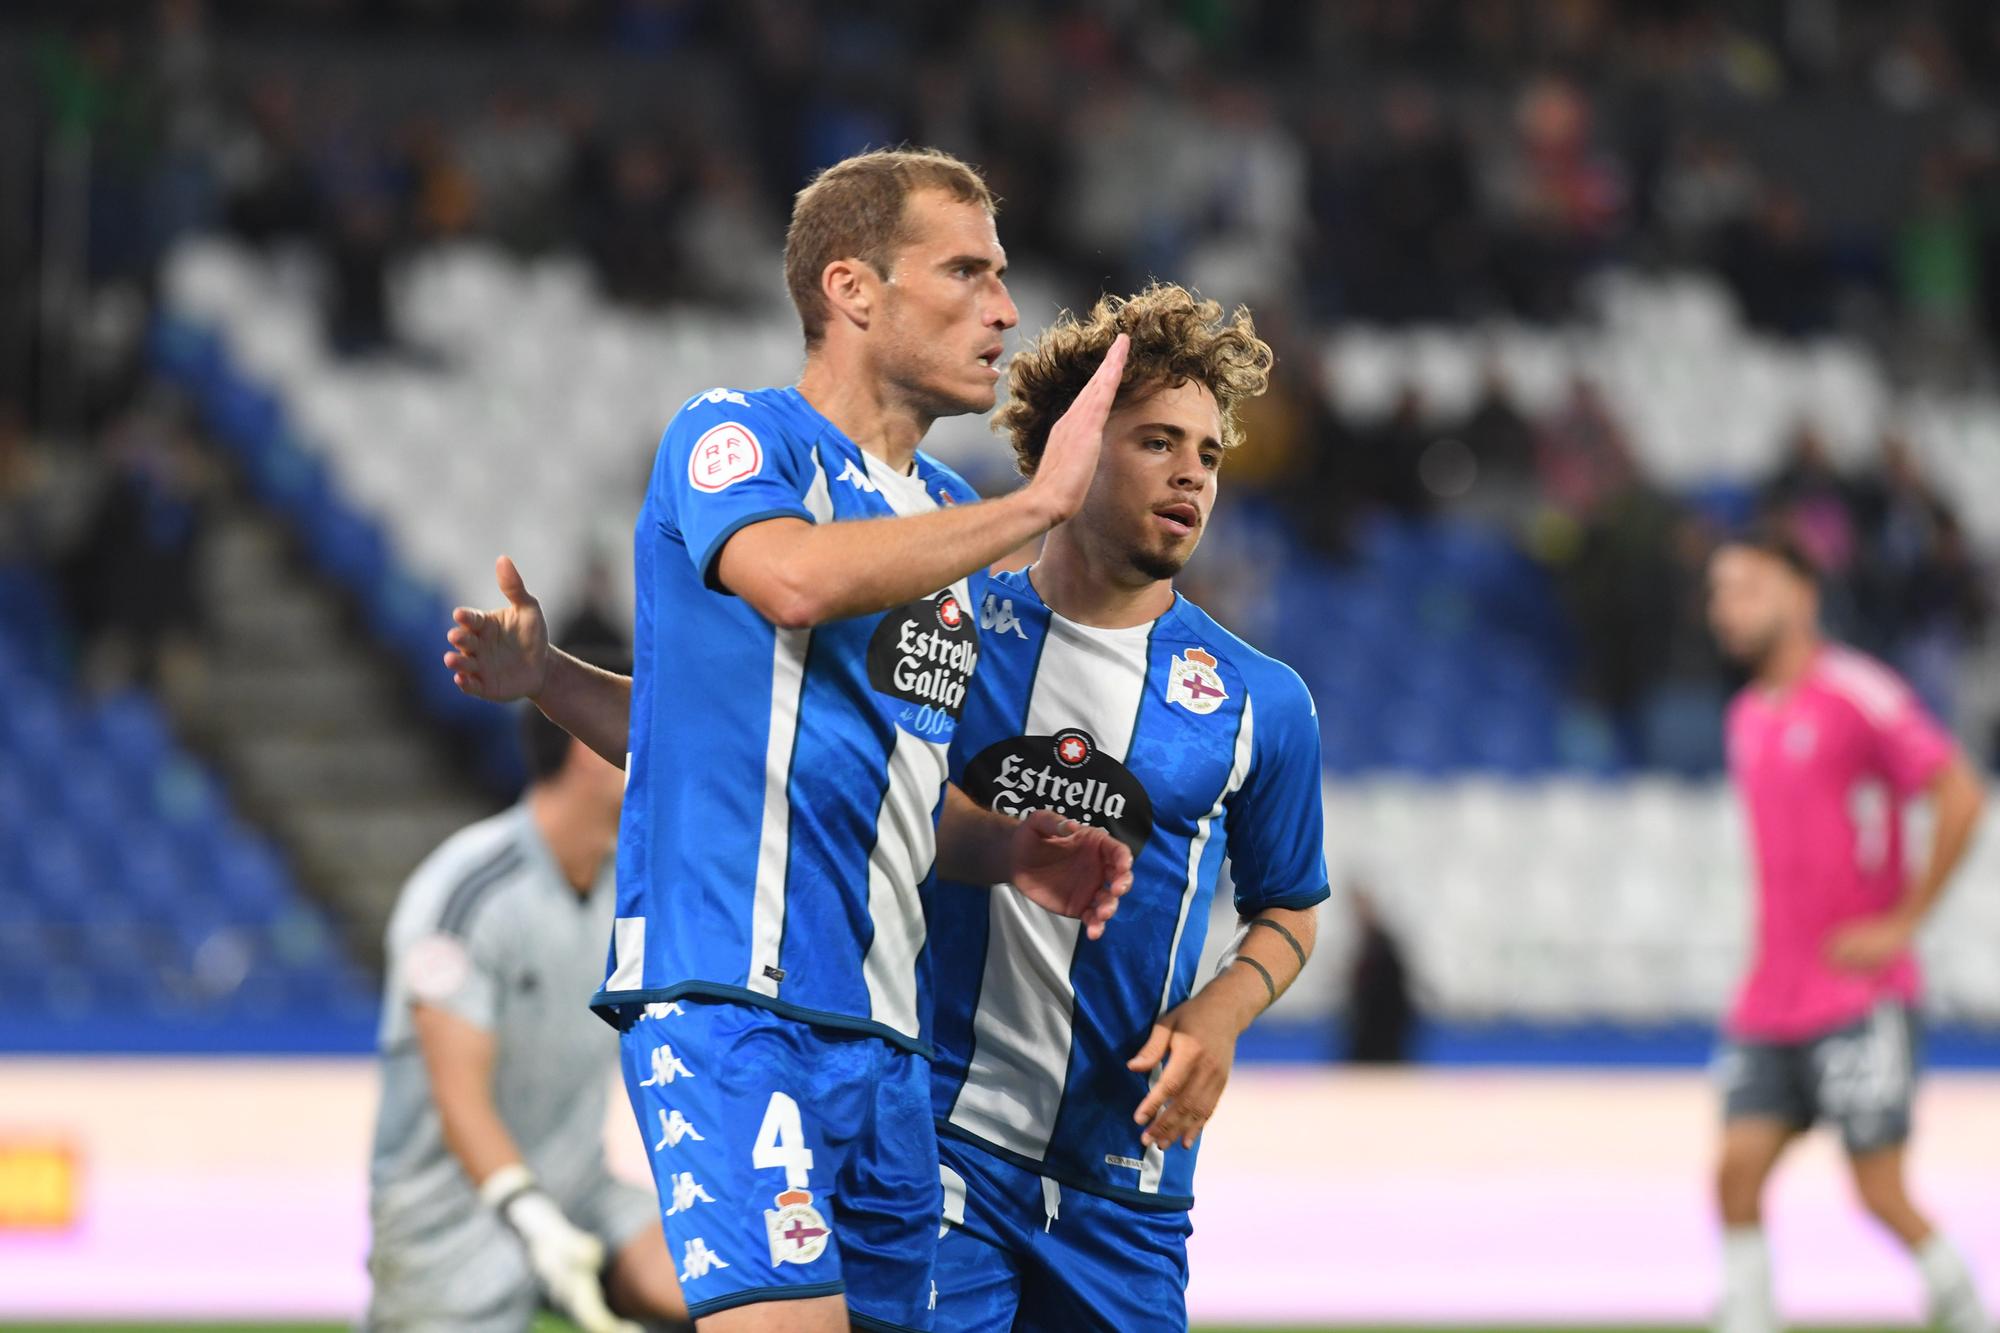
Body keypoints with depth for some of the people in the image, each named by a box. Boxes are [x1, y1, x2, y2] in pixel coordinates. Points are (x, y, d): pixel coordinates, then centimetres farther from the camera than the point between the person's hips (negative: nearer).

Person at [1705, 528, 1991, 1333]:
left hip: (1860, 996, -7)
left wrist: (1903, 921, -14)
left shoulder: (1857, 693, -10)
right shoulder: (1747, 718, 14)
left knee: (1881, 1193, -5)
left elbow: (1961, 797, -14)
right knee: (1737, 1168, -7)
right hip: (1770, 998, 7)